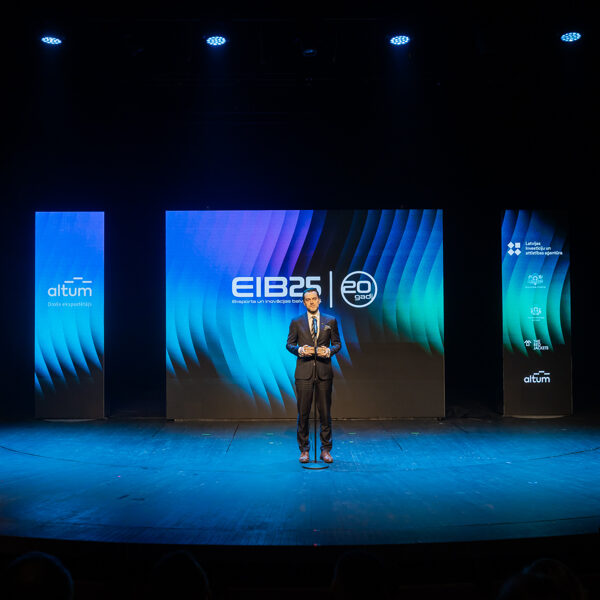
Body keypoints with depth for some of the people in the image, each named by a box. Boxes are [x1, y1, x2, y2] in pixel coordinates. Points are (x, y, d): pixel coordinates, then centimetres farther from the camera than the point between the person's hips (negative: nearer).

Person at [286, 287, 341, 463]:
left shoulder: (330, 321, 8)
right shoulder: (296, 322, 7)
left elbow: (337, 343, 10)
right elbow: (289, 344, 7)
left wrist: (329, 351, -11)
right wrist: (300, 349, -13)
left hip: (324, 371, 1)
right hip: (304, 372, 0)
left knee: (325, 412, 4)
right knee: (303, 413, 2)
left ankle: (326, 450, 14)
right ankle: (304, 450, 13)